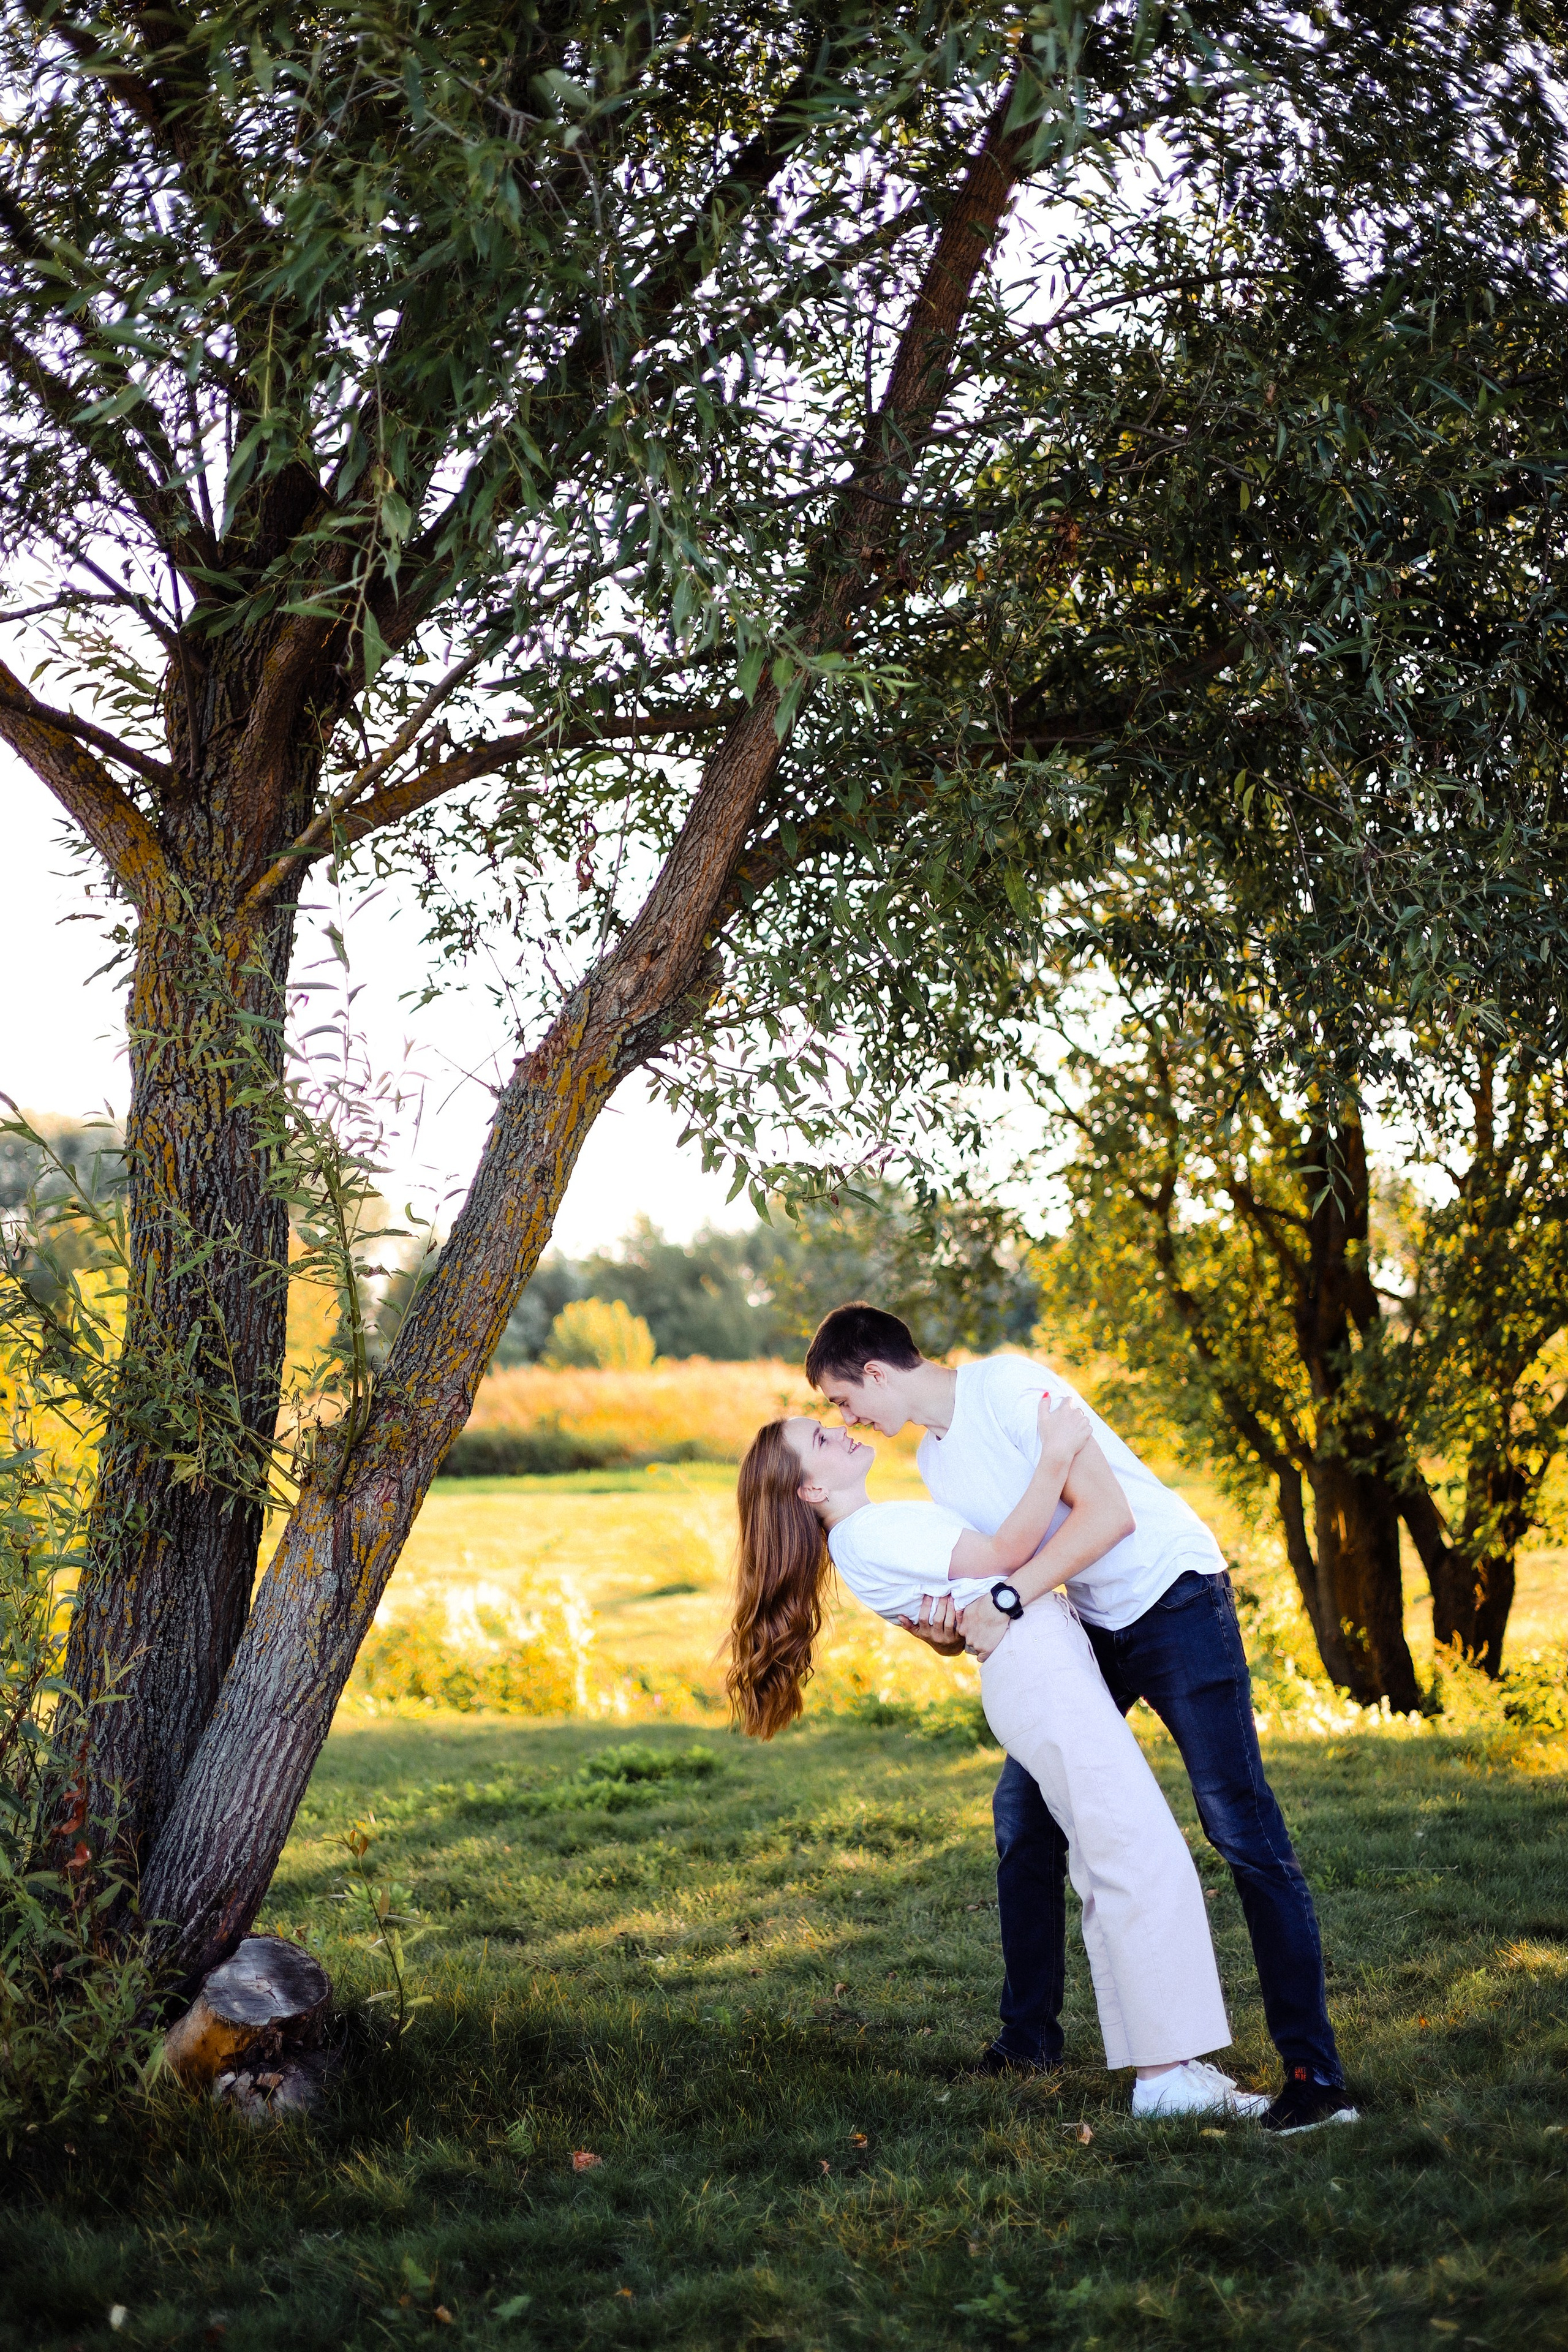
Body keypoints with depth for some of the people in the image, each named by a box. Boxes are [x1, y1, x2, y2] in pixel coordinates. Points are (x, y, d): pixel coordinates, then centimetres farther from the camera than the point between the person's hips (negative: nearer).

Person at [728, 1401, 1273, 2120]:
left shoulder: (884, 1527, 19)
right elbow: (1003, 1552, -12)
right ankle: (1166, 2075, -12)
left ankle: (1160, 2063, 10)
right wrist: (1056, 1453, -11)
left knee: (1111, 1871, 8)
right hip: (1033, 1667, -10)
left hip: (1054, 1668, 10)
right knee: (1146, 1863, -12)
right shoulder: (865, 1537, -11)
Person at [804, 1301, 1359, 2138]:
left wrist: (1006, 1600, -28)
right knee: (1022, 1812, 7)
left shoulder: (1009, 1386, -18)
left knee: (1241, 1828, -12)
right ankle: (1029, 2039, 20)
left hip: (1174, 1594, -9)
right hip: (1086, 1625, 9)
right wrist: (946, 1624, -13)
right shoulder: (935, 1458, 8)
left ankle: (1313, 2069, -10)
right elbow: (986, 1569, 9)